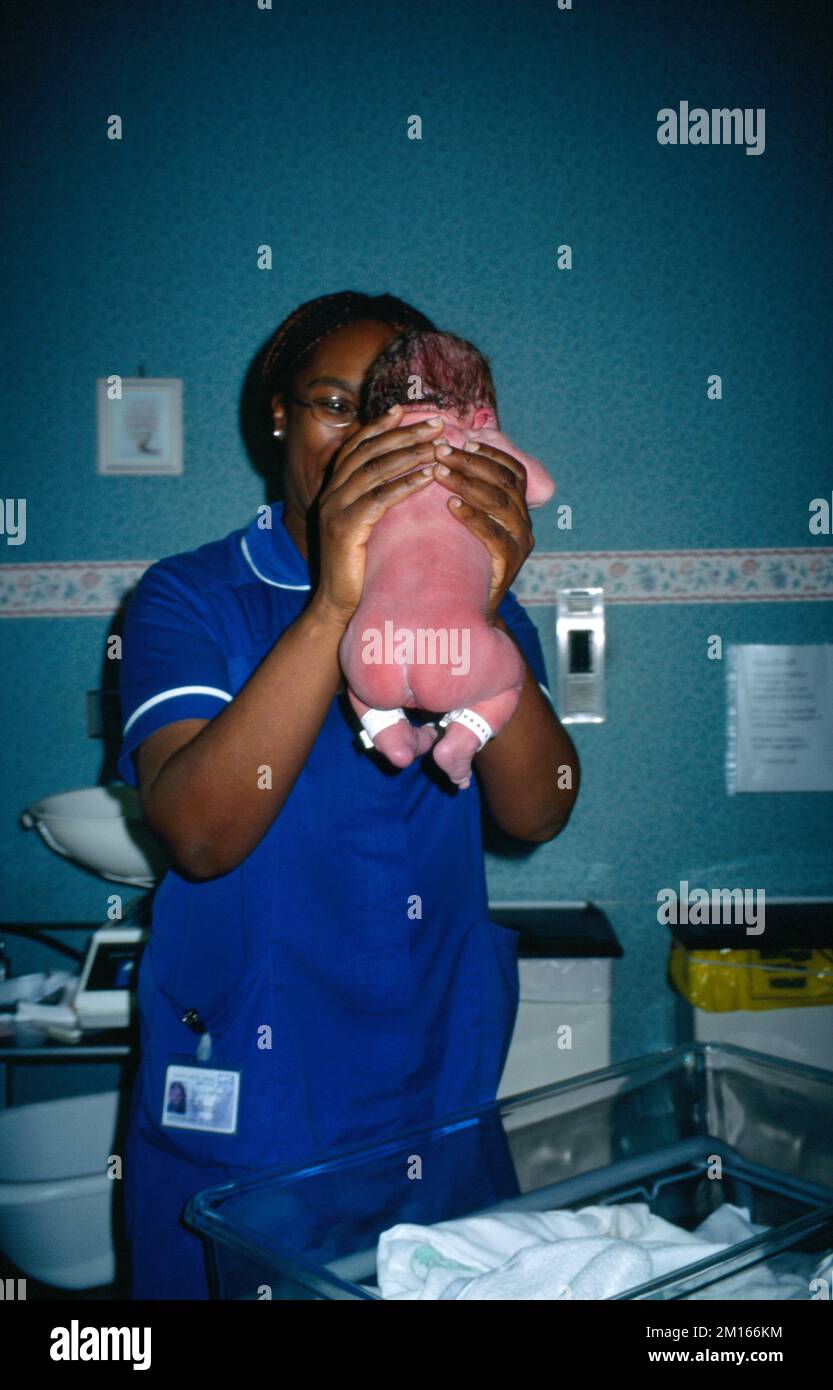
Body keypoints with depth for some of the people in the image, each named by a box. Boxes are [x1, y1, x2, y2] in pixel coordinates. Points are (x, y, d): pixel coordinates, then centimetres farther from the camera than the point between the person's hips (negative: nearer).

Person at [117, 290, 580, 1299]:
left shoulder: (476, 598, 1)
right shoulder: (188, 598, -7)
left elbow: (536, 811, -16)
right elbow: (200, 833, -24)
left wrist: (482, 618, -34)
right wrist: (335, 608, -36)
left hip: (437, 1095, 3)